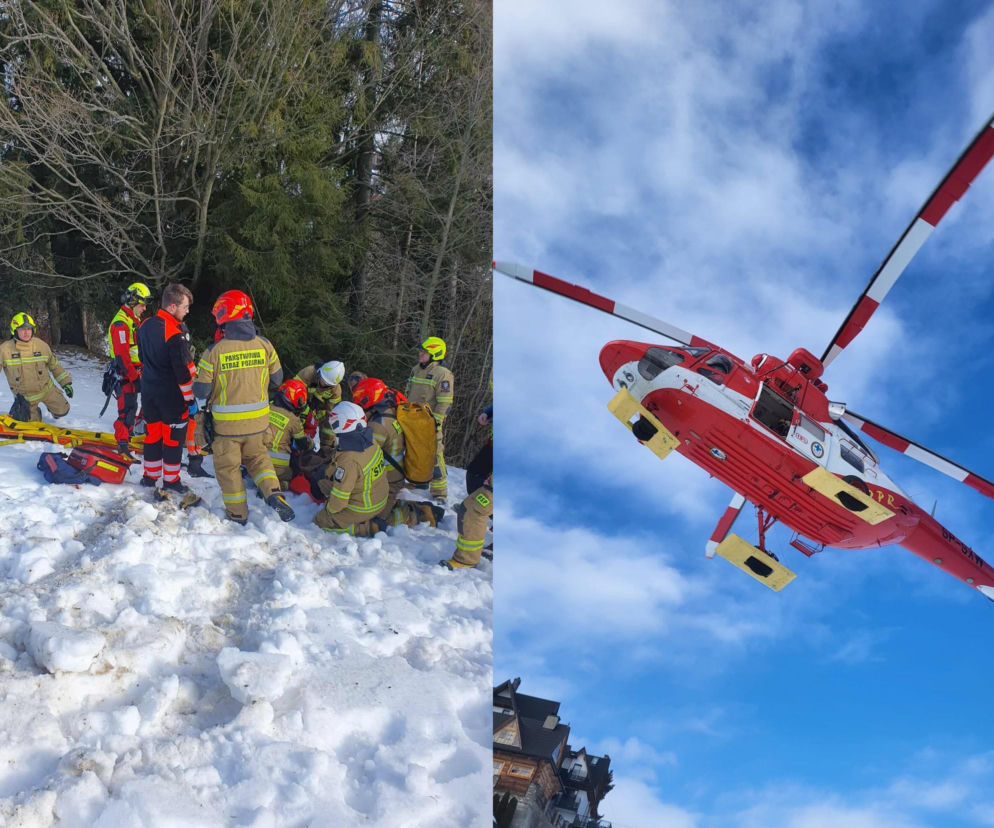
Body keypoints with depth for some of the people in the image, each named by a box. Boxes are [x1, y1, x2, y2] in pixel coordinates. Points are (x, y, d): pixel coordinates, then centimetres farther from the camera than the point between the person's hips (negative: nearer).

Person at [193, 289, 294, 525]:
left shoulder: (214, 352, -18)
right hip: (257, 420, 4)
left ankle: (237, 514, 22)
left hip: (227, 423, -3)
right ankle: (273, 493, 7)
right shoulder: (264, 345, -8)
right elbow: (276, 380, 4)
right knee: (257, 456, 26)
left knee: (227, 465, 14)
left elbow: (201, 391, -12)